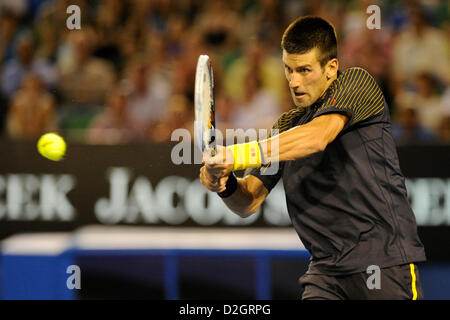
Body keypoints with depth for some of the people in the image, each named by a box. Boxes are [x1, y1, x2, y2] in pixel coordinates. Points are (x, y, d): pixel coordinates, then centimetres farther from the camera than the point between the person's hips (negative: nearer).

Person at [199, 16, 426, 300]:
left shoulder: (357, 83, 0)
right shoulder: (286, 126, 15)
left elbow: (317, 137, -19)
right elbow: (249, 202, 12)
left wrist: (240, 154, -25)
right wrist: (227, 185, -11)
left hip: (386, 259, -4)